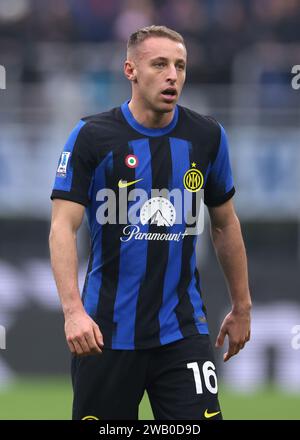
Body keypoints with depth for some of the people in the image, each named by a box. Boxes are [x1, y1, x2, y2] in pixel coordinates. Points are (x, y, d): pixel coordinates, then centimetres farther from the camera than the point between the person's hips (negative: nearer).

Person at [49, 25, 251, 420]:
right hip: (106, 332, -2)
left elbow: (225, 223, 17)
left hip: (183, 329, 2)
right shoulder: (91, 136, -7)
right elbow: (63, 227, -12)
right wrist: (73, 310, -24)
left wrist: (241, 306, 19)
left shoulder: (207, 136, 4)